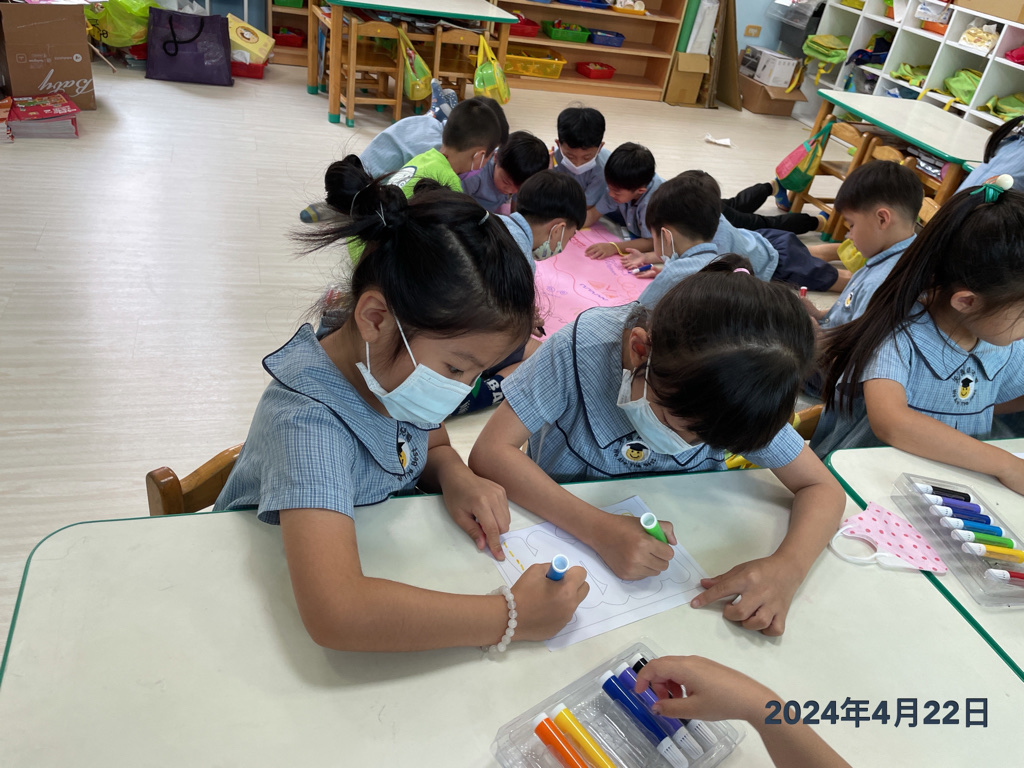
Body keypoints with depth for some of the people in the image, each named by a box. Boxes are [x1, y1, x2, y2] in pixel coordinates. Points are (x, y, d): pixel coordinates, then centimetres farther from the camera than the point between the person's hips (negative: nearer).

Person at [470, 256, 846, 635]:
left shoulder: (742, 390, -18)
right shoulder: (584, 346, -26)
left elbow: (822, 488, -10)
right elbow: (489, 452, -27)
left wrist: (787, 567, -30)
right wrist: (600, 528, -37)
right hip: (560, 530, -3)